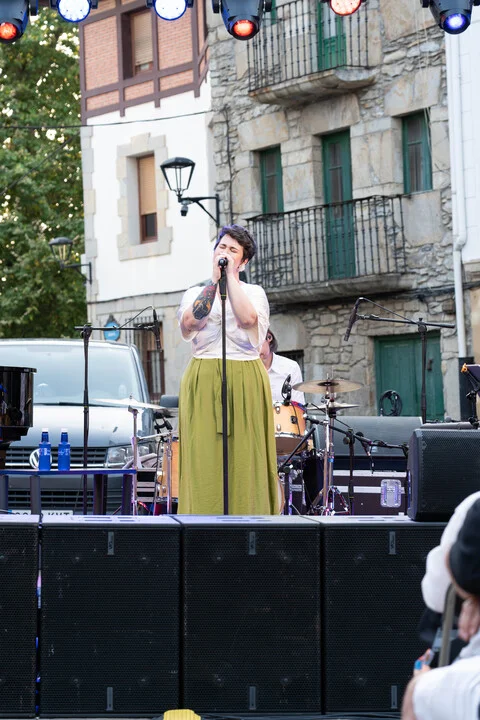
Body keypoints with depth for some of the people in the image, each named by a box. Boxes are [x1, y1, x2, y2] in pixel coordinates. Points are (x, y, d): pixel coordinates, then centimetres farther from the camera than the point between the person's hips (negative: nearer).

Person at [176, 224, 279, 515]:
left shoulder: (254, 292, 11)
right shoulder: (195, 294, 15)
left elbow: (248, 318, -12)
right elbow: (189, 322, -7)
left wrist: (230, 275, -5)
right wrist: (215, 279, -7)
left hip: (246, 382, -1)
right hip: (203, 381, 1)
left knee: (245, 458, -6)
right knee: (205, 459, -7)